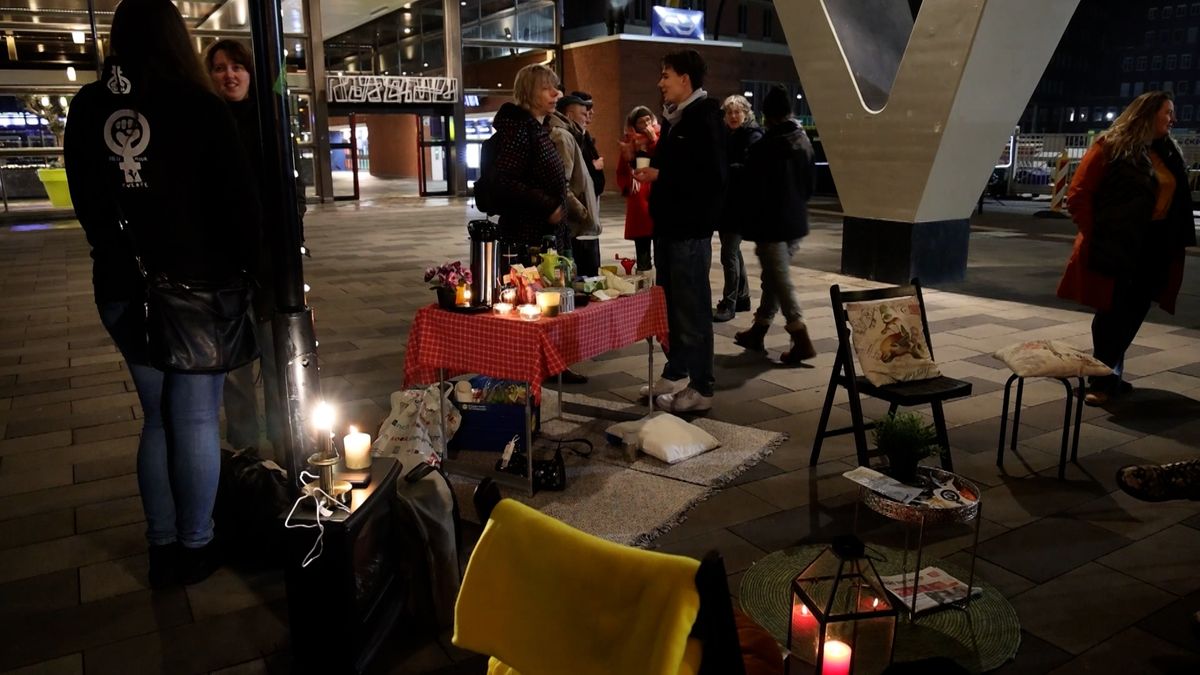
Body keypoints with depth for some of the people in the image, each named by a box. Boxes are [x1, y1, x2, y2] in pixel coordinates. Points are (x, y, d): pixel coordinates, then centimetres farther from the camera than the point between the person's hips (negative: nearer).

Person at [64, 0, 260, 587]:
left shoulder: (87, 108, 5)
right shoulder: (198, 107, -9)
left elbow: (85, 201, 14)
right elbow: (238, 199, -9)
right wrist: (247, 264, 5)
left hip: (122, 289, 5)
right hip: (196, 285, -4)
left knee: (157, 417, 15)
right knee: (197, 419, 5)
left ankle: (162, 549, 22)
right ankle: (195, 548, 14)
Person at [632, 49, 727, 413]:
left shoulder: (705, 117, -11)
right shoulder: (673, 117, 16)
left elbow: (711, 175, -22)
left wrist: (661, 175, -18)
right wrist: (651, 169, 7)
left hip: (691, 229, -9)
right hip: (668, 224, 10)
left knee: (693, 309, -5)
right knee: (670, 303, 16)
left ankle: (701, 389, 4)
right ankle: (675, 374, 29)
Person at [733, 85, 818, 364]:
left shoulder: (763, 147, -14)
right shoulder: (804, 141, 7)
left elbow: (755, 191, -13)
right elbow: (811, 183, 14)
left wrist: (751, 227, -1)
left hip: (771, 224, -7)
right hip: (796, 222, 7)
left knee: (781, 281, -5)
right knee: (774, 278, 16)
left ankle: (802, 341, -11)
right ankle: (757, 331, 27)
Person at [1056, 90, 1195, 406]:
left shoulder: (1169, 152, 14)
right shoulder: (1112, 146, -5)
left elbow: (1179, 201, 13)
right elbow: (1078, 194, -10)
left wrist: (1178, 243, 3)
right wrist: (1094, 236, -12)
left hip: (1154, 249, 6)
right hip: (1115, 247, -6)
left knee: (1132, 315, 11)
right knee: (1113, 315, -2)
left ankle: (1109, 375, 26)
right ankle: (1103, 380, 10)